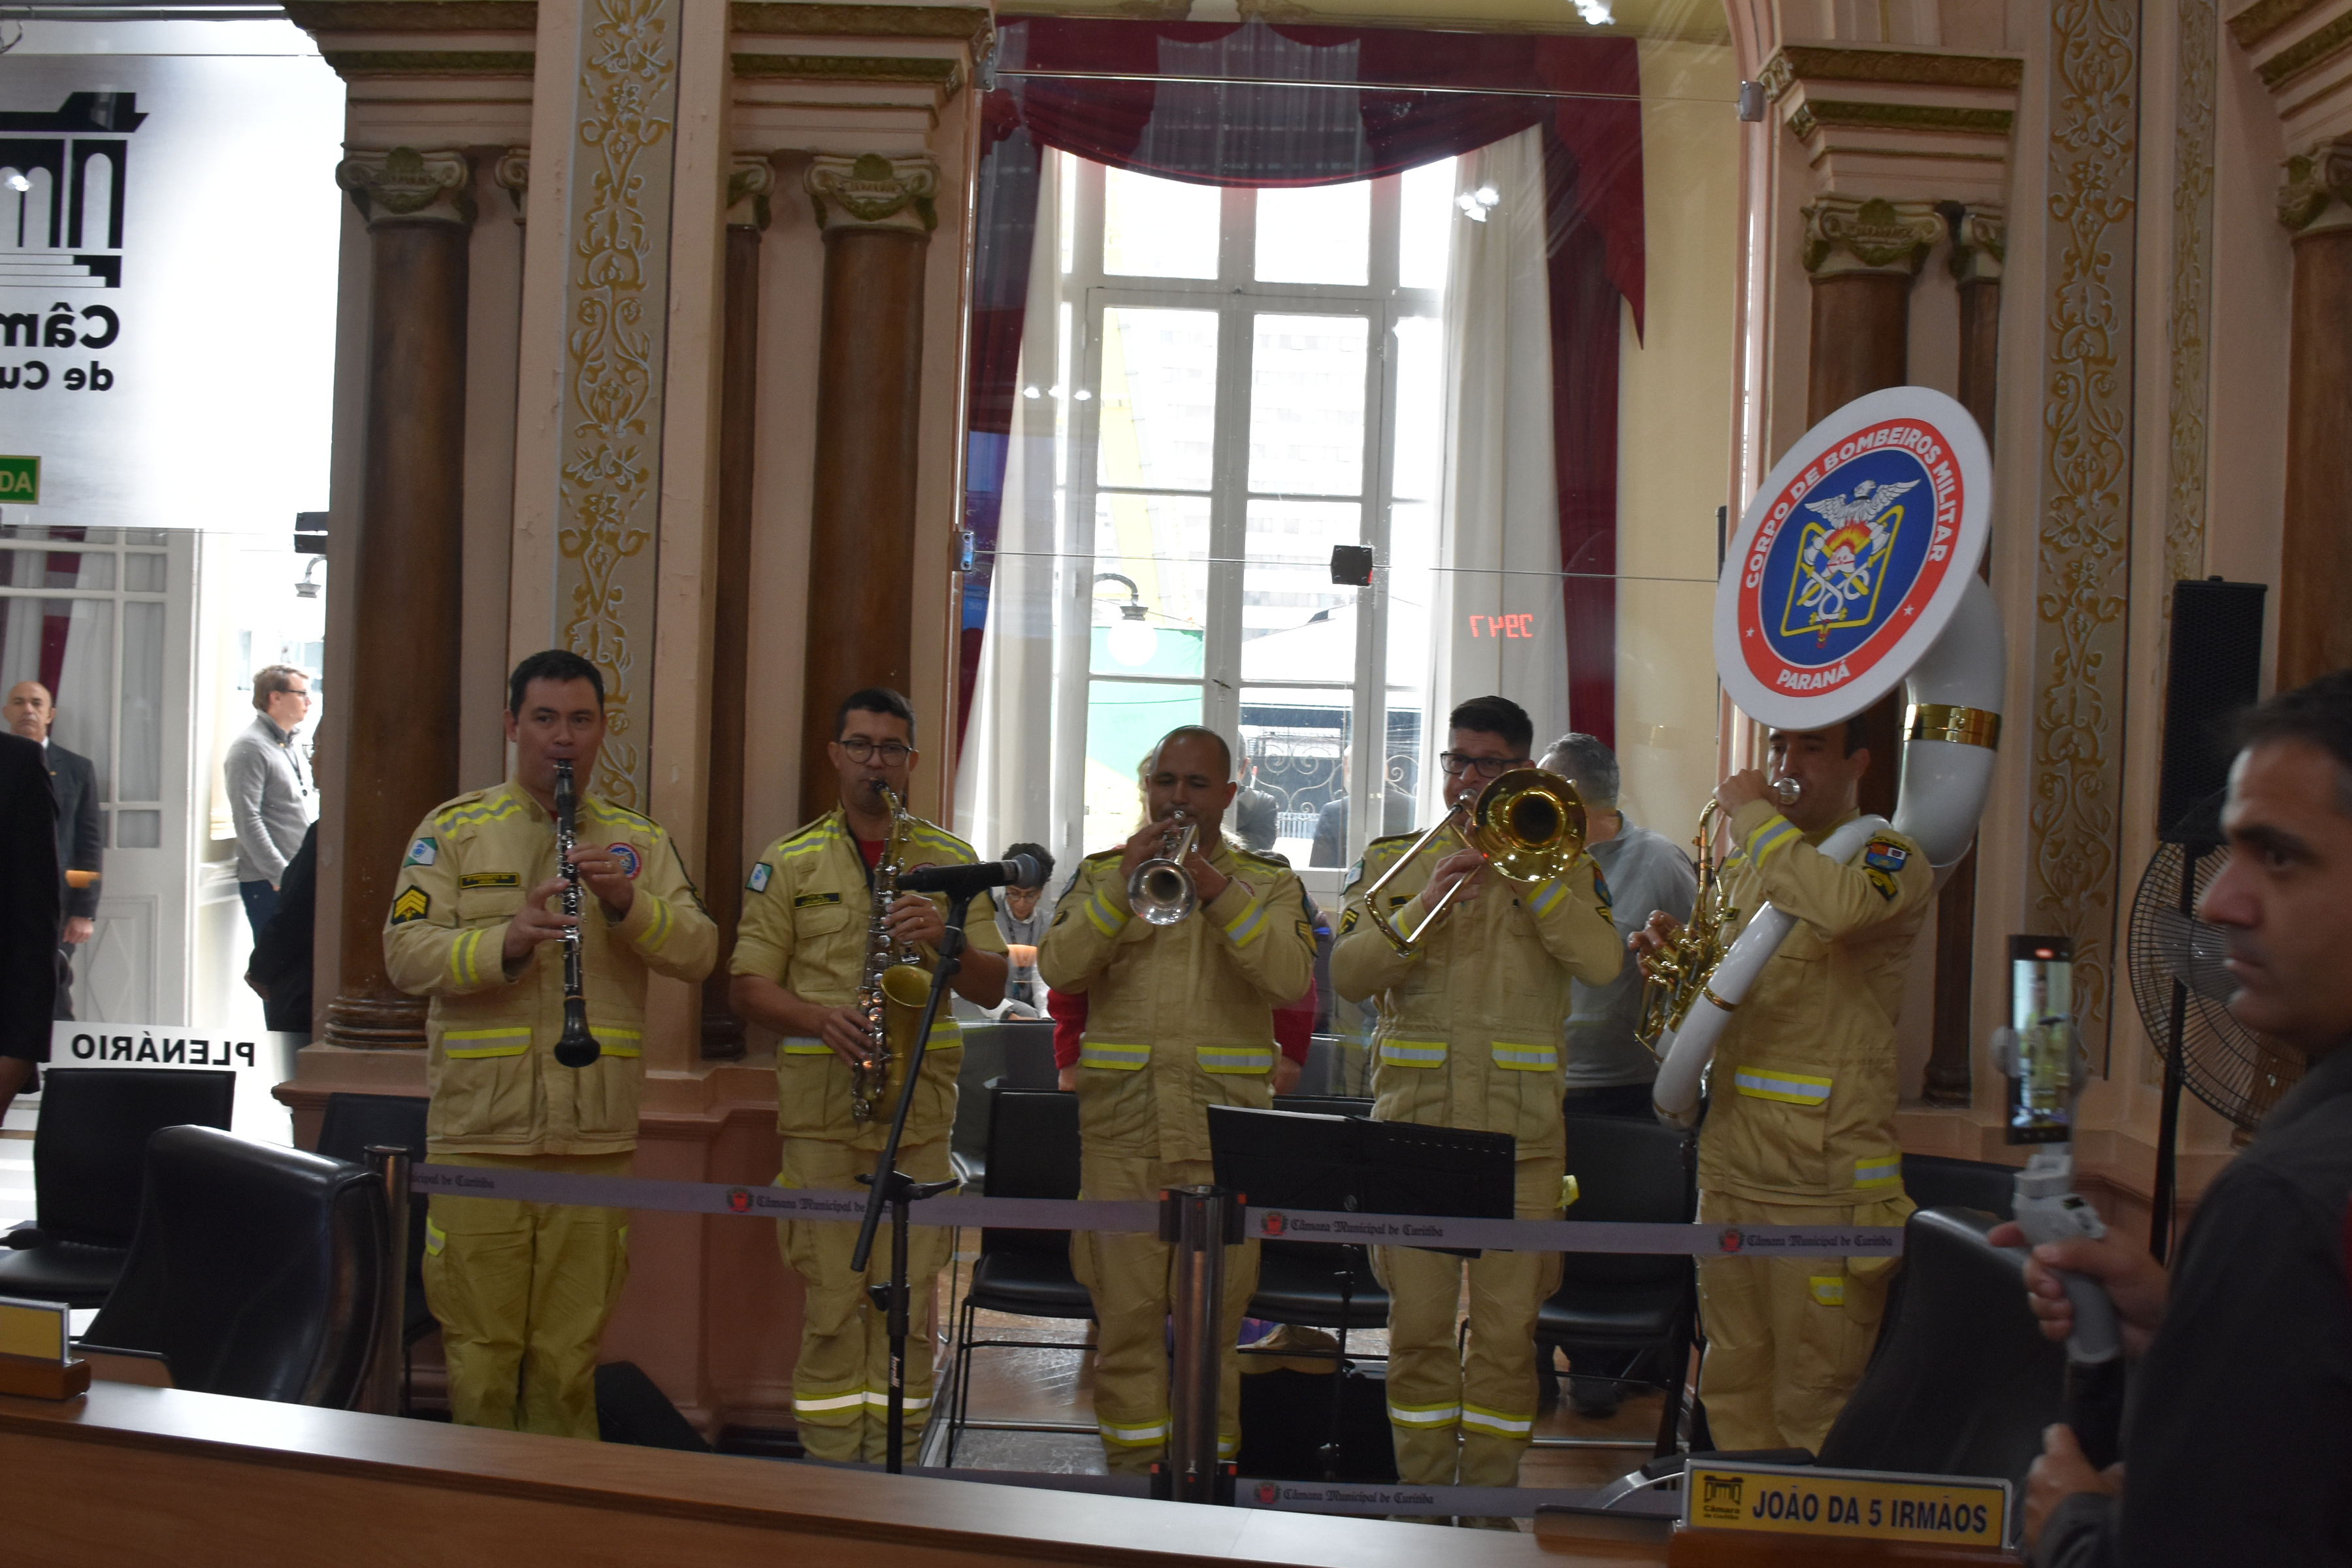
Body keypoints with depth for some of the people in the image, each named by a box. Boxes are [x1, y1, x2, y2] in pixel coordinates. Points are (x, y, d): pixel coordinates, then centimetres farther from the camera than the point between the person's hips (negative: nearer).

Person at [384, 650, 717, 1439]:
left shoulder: (642, 842, 13)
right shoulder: (454, 830, 6)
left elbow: (697, 953, 1)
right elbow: (406, 952, -5)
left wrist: (624, 901, -16)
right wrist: (508, 942, -21)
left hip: (594, 1136, 2)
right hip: (478, 1129, -1)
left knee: (569, 1356, 7)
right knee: (480, 1350, 3)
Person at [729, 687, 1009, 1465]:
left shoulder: (953, 861, 12)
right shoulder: (788, 861, 8)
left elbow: (991, 988, 8)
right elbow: (749, 984, 4)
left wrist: (945, 940, -12)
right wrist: (821, 1018, -15)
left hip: (922, 1105, 1)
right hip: (822, 1102, -1)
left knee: (908, 1296, 1)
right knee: (832, 1296, -2)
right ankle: (828, 1467, 7)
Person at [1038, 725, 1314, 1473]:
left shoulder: (1268, 882, 10)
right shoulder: (1101, 873, 12)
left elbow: (1292, 978, -7)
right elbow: (1060, 969, -2)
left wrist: (1218, 892, -16)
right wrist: (1122, 884, -12)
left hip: (1224, 1129, 0)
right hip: (1122, 1125, 1)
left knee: (1214, 1315, 0)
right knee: (1127, 1311, -1)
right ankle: (1132, 1465, 8)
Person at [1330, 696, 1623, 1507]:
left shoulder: (1564, 867, 8)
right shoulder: (1392, 860, 11)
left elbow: (1602, 963, -10)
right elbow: (1348, 972, -1)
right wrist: (1425, 904, -14)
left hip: (1520, 1131, -1)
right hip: (1414, 1120, 1)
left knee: (1507, 1330, 1)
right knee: (1418, 1325, 4)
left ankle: (1491, 1491, 13)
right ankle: (1420, 1490, 16)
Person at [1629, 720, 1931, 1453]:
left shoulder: (1887, 856, -7)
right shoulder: (1742, 859, 16)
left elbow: (1839, 908, -32)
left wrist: (1754, 813, -19)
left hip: (1826, 1178, -7)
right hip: (1730, 1164, 7)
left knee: (1814, 1405, -2)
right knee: (1733, 1387, 15)